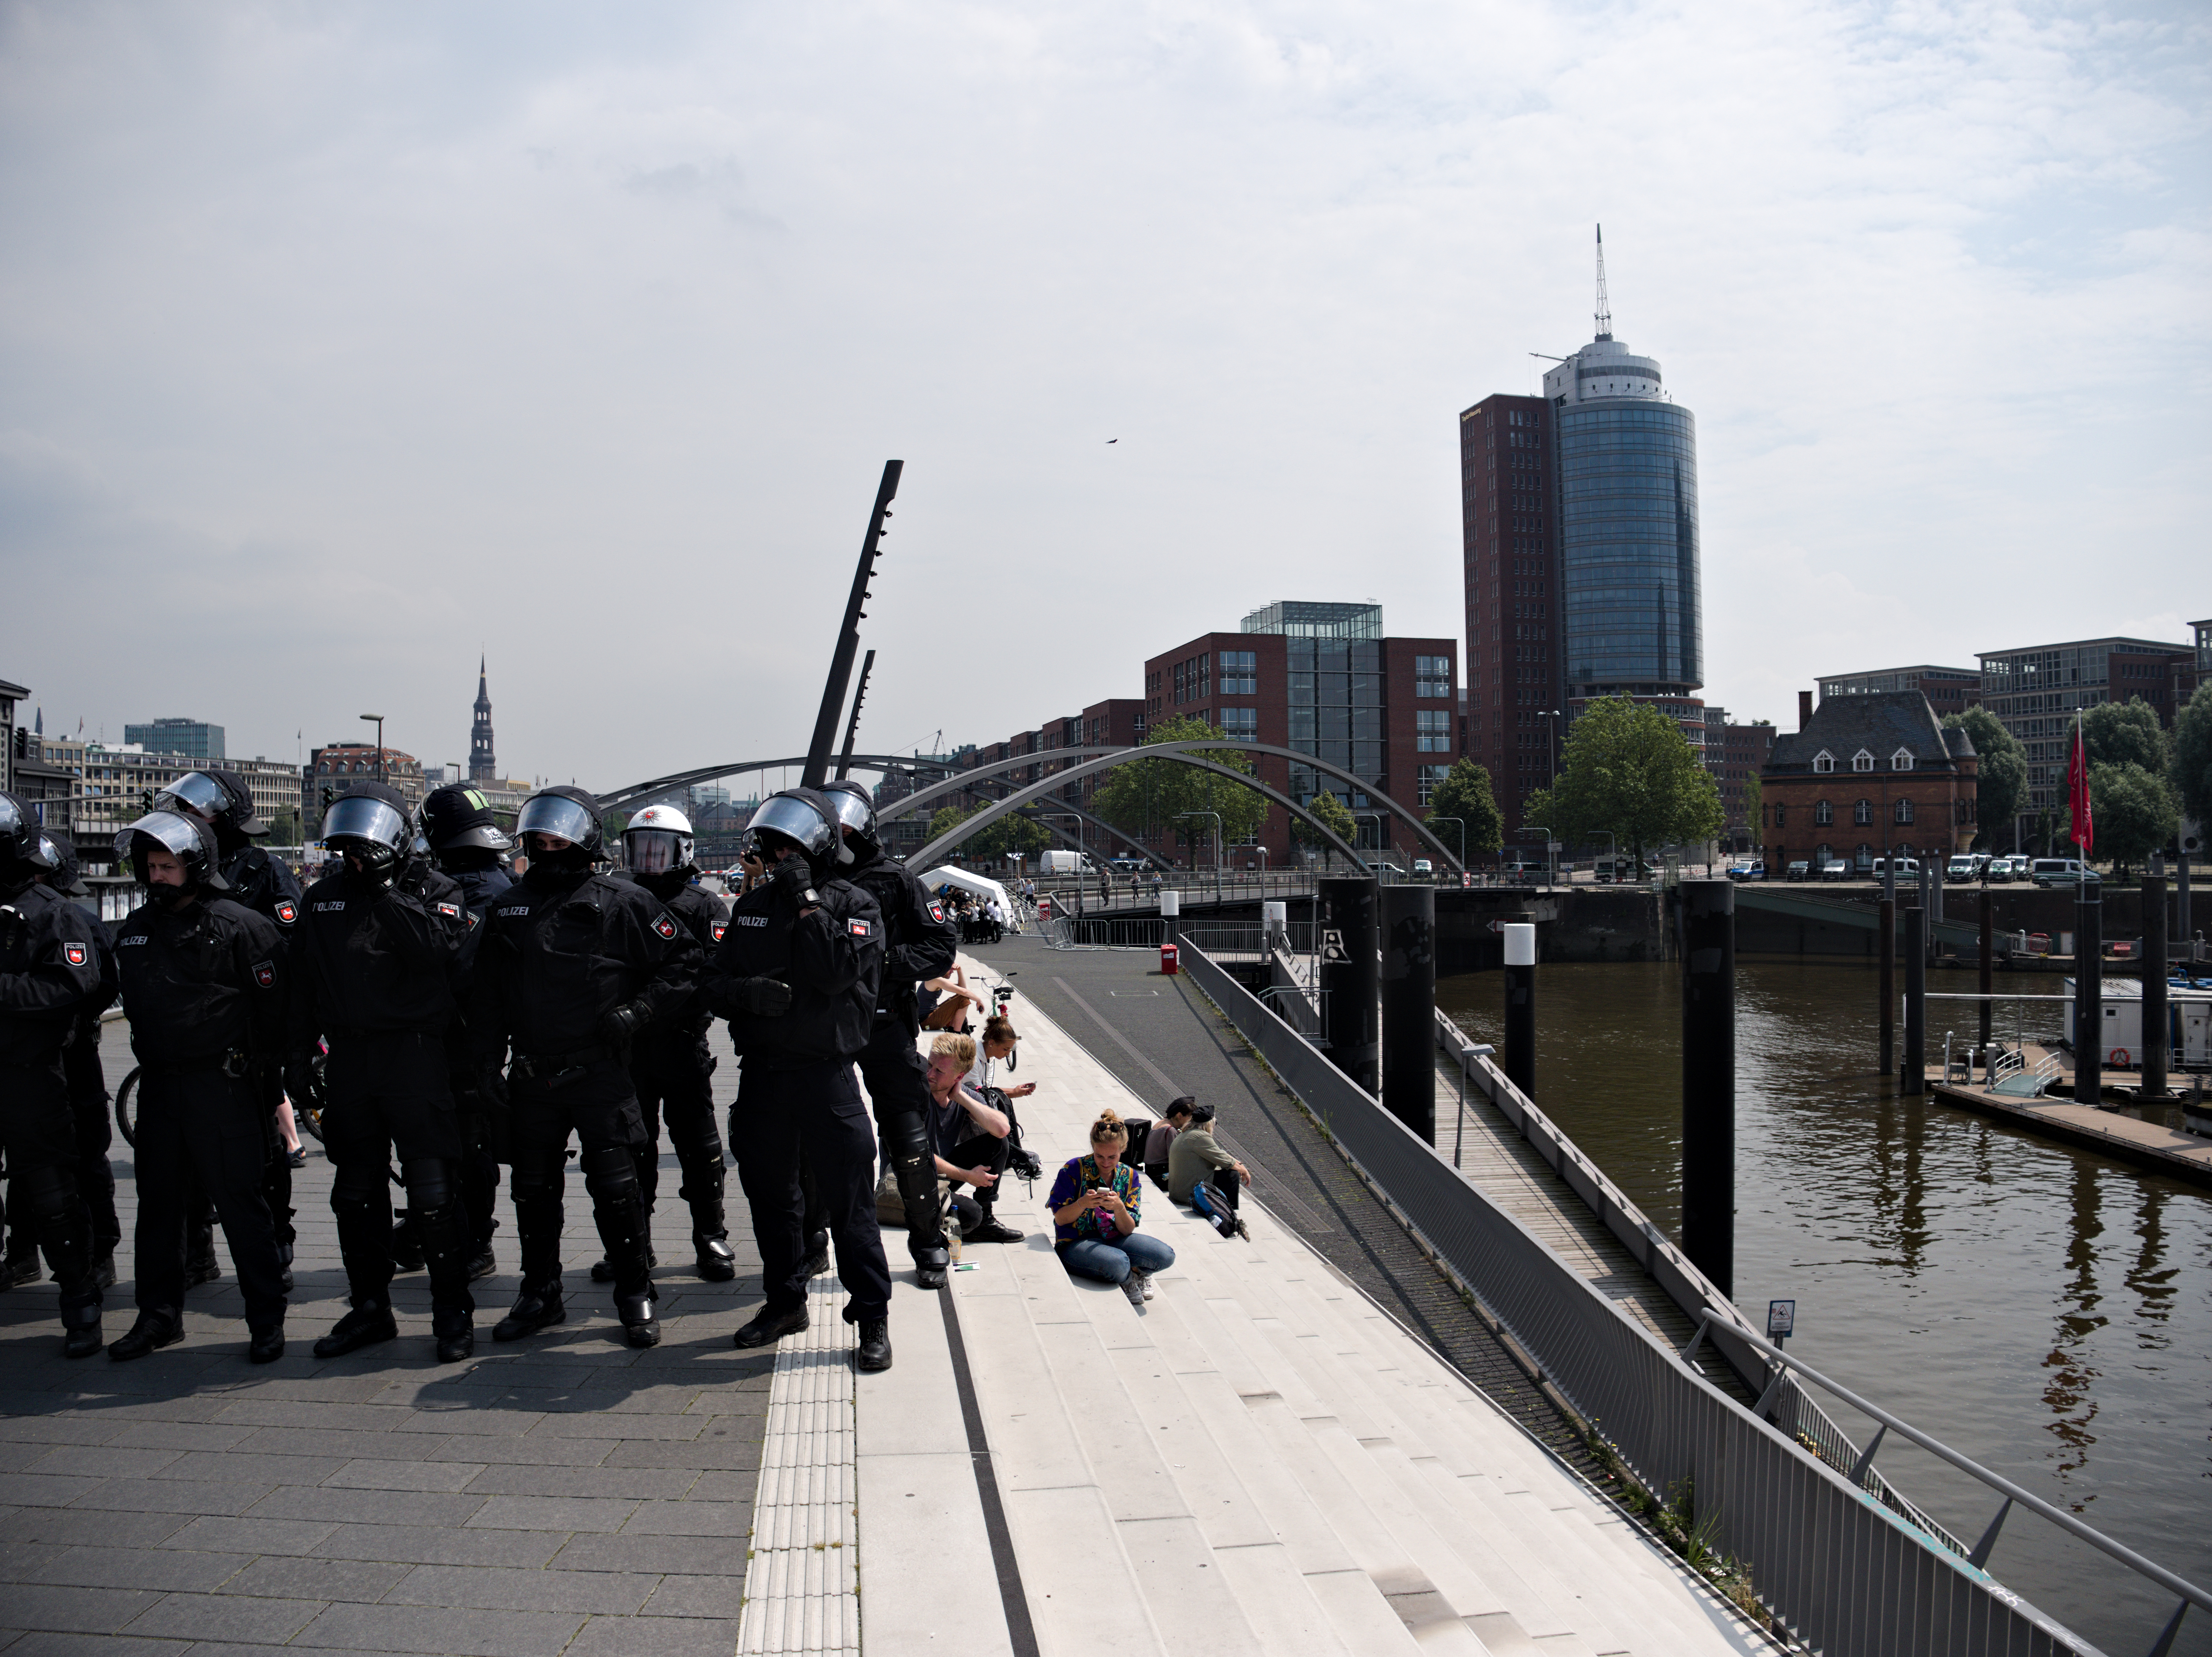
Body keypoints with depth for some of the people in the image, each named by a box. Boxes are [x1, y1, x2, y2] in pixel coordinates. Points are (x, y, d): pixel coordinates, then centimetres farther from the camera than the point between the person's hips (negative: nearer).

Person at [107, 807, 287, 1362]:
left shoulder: (241, 925, -8)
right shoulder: (135, 929, 12)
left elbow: (272, 1006, -8)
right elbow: (131, 1000, 21)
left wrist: (256, 1067, -7)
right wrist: (152, 1058, 15)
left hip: (222, 1085, -6)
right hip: (158, 1084, 6)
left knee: (241, 1204, -2)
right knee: (158, 1203, 14)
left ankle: (267, 1320, 8)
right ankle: (159, 1316, 27)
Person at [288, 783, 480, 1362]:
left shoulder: (433, 889, -2)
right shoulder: (323, 897, 12)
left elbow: (439, 947, -23)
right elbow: (303, 988, 15)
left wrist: (387, 890, -20)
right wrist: (296, 1064, 10)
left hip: (418, 1058, -5)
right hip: (349, 1061, 5)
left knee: (433, 1196, -4)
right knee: (356, 1195, 12)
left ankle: (453, 1313, 8)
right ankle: (370, 1310, 26)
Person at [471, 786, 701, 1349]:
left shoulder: (623, 904, -3)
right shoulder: (509, 908, 10)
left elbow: (683, 962, -1)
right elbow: (486, 992, 14)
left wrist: (637, 1011, -11)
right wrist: (488, 1061, 9)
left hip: (600, 1075, -5)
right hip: (531, 1078, 5)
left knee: (615, 1188, -2)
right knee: (533, 1190, 14)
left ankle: (636, 1296, 13)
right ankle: (540, 1293, 29)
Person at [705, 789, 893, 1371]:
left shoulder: (854, 904, -3)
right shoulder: (753, 907, 12)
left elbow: (837, 972, -20)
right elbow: (715, 982, 11)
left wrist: (807, 900, -16)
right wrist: (748, 991, -12)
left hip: (826, 1074, -5)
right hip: (762, 1074, 5)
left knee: (848, 1201, -3)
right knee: (770, 1196, 16)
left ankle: (872, 1317, 9)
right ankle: (785, 1302, 33)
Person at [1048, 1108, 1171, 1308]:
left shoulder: (1129, 1177, 4)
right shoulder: (1074, 1169, -8)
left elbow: (1127, 1230, -1)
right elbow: (1060, 1219, -6)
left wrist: (1119, 1208, -23)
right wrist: (1083, 1204, -25)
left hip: (1114, 1240, 4)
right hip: (1075, 1244, -4)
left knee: (1166, 1256, -23)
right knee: (1118, 1264, -37)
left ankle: (1134, 1270, 7)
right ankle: (1129, 1279, -1)